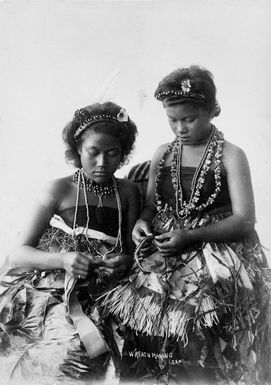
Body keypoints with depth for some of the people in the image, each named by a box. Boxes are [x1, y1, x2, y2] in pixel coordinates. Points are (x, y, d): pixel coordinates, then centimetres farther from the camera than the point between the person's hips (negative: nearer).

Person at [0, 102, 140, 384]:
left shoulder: (127, 192, 7)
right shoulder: (60, 189, -1)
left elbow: (132, 252, 11)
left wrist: (125, 262, -12)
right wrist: (63, 259, -21)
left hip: (94, 298, 3)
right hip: (45, 290, -3)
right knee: (73, 349, -28)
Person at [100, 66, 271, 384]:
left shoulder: (230, 156, -1)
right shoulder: (162, 155, 12)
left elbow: (245, 220, -7)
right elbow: (151, 205, 19)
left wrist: (191, 236, -18)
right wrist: (142, 222, -5)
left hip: (217, 248, -3)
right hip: (163, 251, 4)